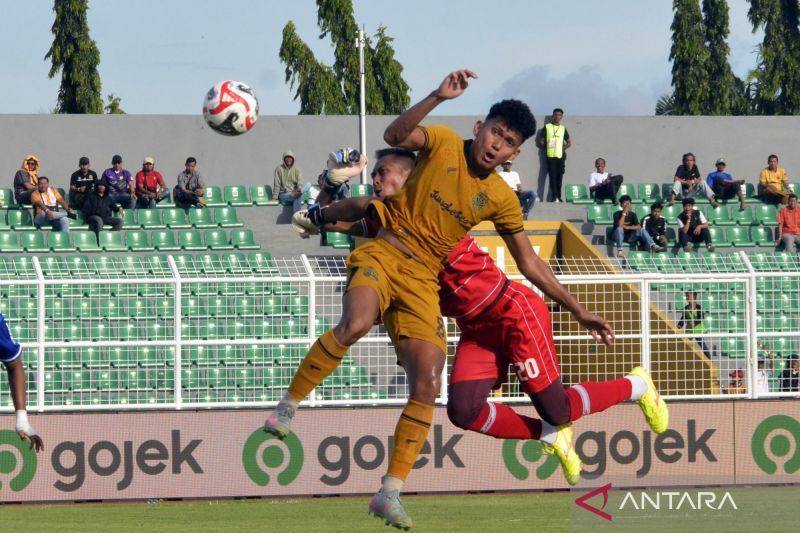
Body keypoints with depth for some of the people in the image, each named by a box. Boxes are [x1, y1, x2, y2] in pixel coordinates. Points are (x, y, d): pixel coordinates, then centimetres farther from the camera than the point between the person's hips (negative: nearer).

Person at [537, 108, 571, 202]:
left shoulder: (563, 128, 14)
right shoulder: (547, 127, 5)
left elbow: (569, 143, 18)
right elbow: (541, 141, 5)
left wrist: (563, 148, 4)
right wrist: (547, 146, -4)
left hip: (561, 155, 3)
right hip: (551, 155, -3)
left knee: (559, 177, 2)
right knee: (552, 176, -10)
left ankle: (558, 197, 6)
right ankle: (554, 196, -16)